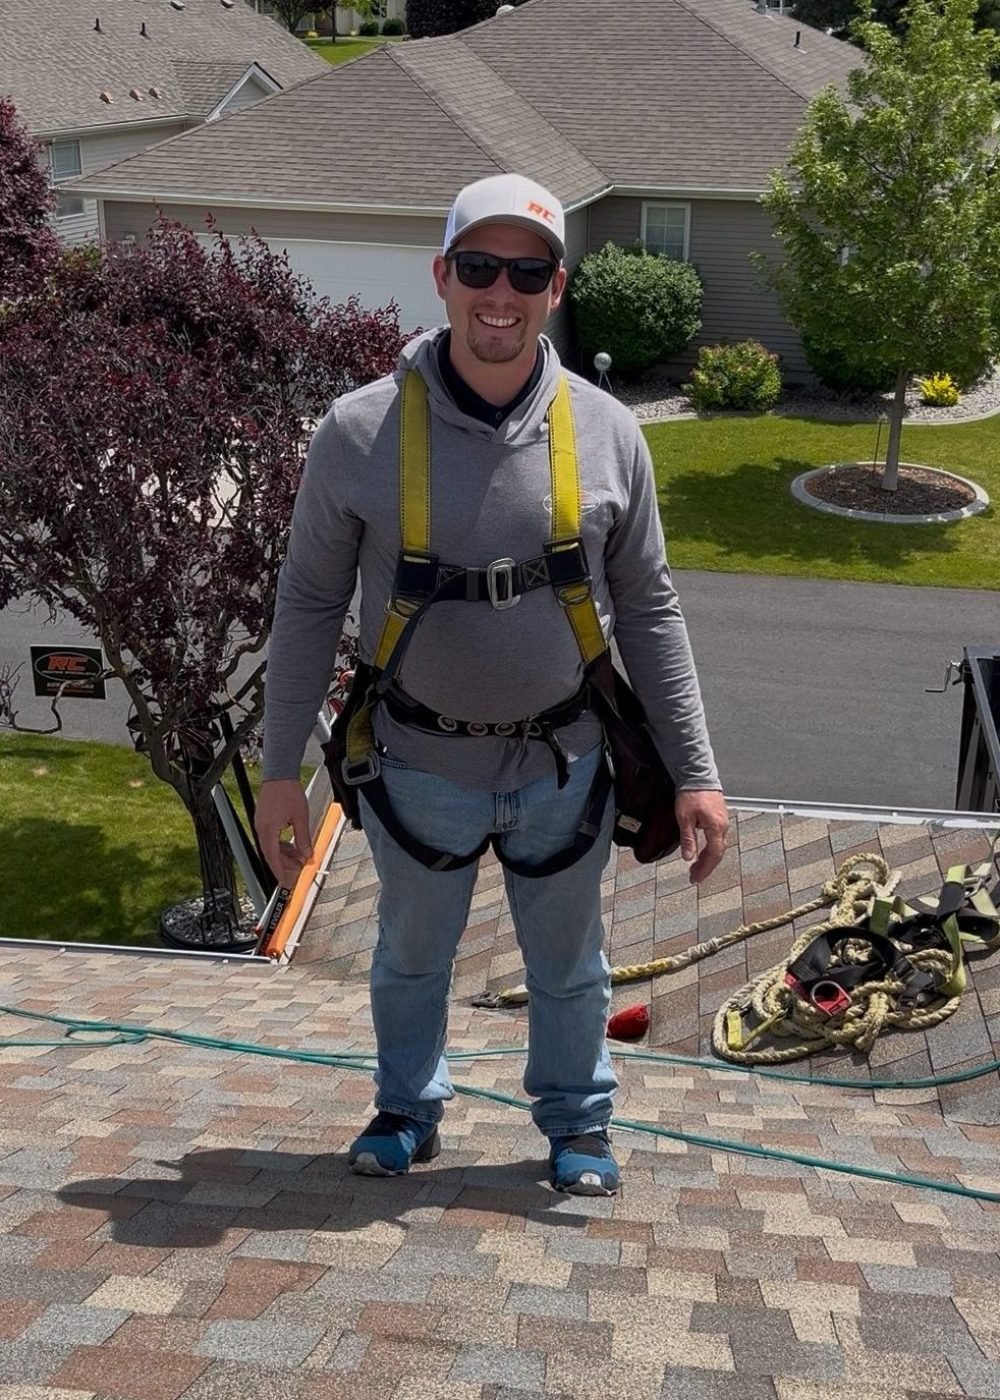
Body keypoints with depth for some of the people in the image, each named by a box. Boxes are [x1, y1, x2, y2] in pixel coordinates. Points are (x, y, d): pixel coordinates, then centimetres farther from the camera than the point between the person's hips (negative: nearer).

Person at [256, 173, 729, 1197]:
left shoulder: (605, 432, -8)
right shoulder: (362, 431, -12)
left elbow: (648, 612, -1)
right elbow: (309, 604, -4)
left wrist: (695, 773, -2)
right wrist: (281, 769, -3)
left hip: (562, 763, 1)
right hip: (423, 765, 0)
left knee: (568, 964, 19)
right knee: (411, 956, 21)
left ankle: (577, 1121, 45)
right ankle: (409, 1110, 47)